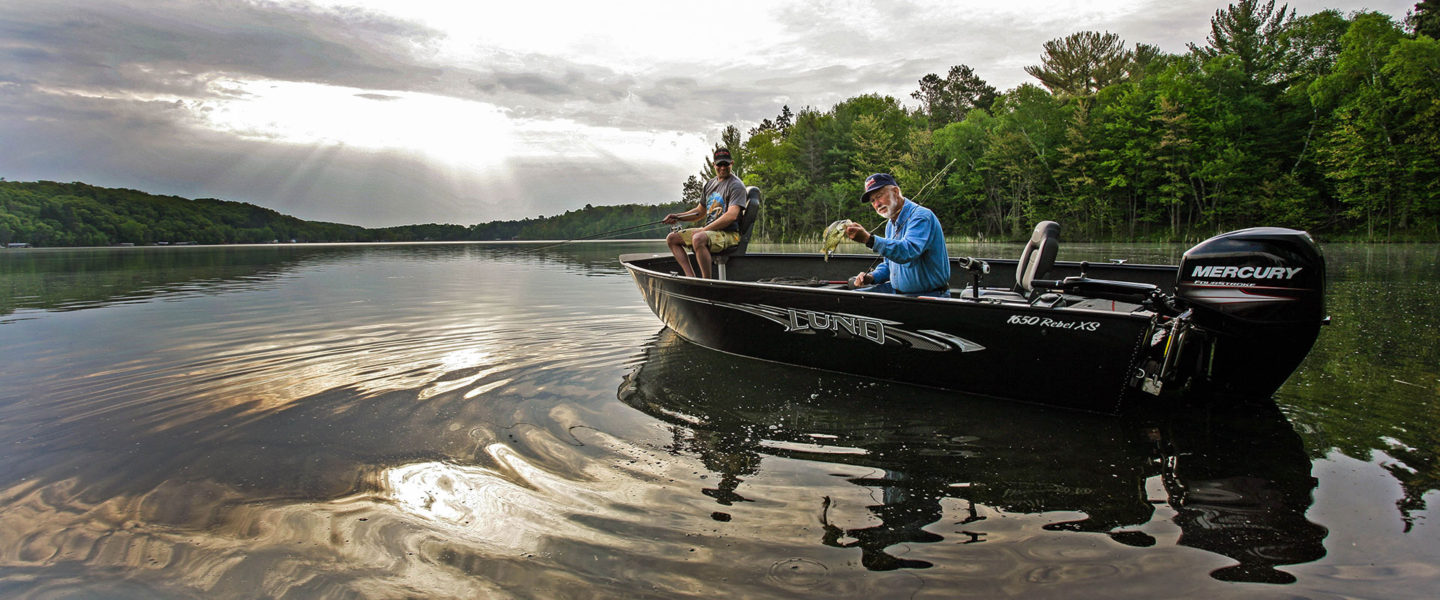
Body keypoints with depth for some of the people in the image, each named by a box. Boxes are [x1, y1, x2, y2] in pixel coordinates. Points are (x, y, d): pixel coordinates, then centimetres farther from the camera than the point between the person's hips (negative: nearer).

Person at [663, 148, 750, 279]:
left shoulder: (736, 186, -9)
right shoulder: (710, 184, 17)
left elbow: (731, 216, -21)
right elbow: (700, 211, 26)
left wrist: (704, 229, -19)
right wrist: (677, 216, 10)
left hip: (729, 234, -9)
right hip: (709, 230, 9)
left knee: (698, 239, -38)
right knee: (671, 238, 4)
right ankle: (691, 276, -11)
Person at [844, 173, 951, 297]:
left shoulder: (921, 216, -17)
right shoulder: (891, 224, 13)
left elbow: (908, 251, -36)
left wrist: (869, 239, -45)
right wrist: (872, 277, 2)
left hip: (928, 295, -9)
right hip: (897, 290, 9)